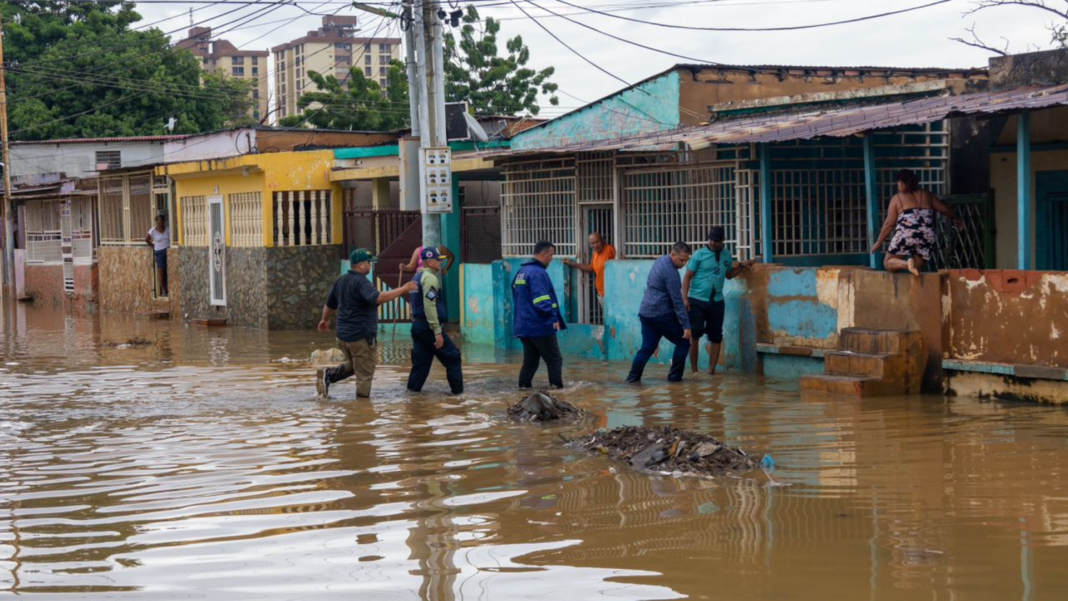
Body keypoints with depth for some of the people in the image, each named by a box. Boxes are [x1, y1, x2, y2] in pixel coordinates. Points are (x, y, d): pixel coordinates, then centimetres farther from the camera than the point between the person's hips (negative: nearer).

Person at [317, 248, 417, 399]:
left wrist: (325, 320, 41)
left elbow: (329, 304, 24)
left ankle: (328, 374, 7)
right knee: (364, 374, 1)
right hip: (362, 336, -8)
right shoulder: (361, 282, -18)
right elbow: (377, 298, -36)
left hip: (343, 335, 8)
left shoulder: (341, 281, 10)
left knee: (353, 366, 25)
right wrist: (402, 290, -32)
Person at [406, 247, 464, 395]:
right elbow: (430, 306, -22)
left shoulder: (417, 277, 16)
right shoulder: (430, 278, -14)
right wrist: (437, 332, -23)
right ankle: (457, 389, 5)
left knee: (421, 360, 10)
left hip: (417, 325, 9)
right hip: (428, 326, -9)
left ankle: (413, 389, 6)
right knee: (452, 356, 2)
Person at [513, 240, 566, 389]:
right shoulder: (537, 273, -15)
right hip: (540, 326, -9)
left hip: (524, 326, 9)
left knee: (530, 360, 12)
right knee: (555, 360, -1)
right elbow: (542, 300, -25)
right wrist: (554, 317, -26)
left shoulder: (521, 272, 16)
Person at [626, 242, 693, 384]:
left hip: (646, 312, 9)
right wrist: (686, 325, -19)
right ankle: (674, 376, 7)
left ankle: (633, 376, 3)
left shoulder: (660, 261, 10)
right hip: (661, 314, -9)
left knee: (648, 346, 10)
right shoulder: (670, 272, -19)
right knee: (683, 342, 5)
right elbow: (677, 301, -20)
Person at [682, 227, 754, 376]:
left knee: (716, 337, 6)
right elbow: (687, 277, -6)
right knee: (694, 335, -5)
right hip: (697, 301, -4)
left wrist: (741, 266, 5)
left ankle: (711, 370, 14)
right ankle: (694, 370, 3)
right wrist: (685, 298, -15)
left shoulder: (727, 255, 7)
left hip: (717, 302, 4)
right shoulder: (699, 255, -6)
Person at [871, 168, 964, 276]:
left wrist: (879, 242, 12)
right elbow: (945, 209, 23)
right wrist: (956, 219, 43)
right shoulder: (927, 195, 18)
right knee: (916, 268, 13)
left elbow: (889, 223, 5)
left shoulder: (897, 198, 9)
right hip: (927, 237, 4)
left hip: (906, 235, -4)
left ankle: (906, 264, -21)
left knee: (888, 263, 9)